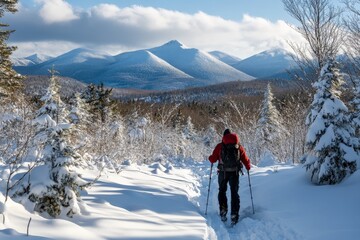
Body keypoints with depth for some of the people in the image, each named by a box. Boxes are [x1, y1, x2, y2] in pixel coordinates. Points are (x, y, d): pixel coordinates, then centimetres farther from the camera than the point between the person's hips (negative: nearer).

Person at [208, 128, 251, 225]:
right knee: (234, 193, 9)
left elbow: (213, 159, 1)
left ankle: (223, 210, 1)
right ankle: (234, 215, 0)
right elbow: (245, 159, 4)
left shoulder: (220, 146, 0)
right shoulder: (239, 146, 4)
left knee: (222, 191, 18)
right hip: (235, 173, 1)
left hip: (223, 172, -1)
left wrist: (210, 158, 24)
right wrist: (248, 167, 23)